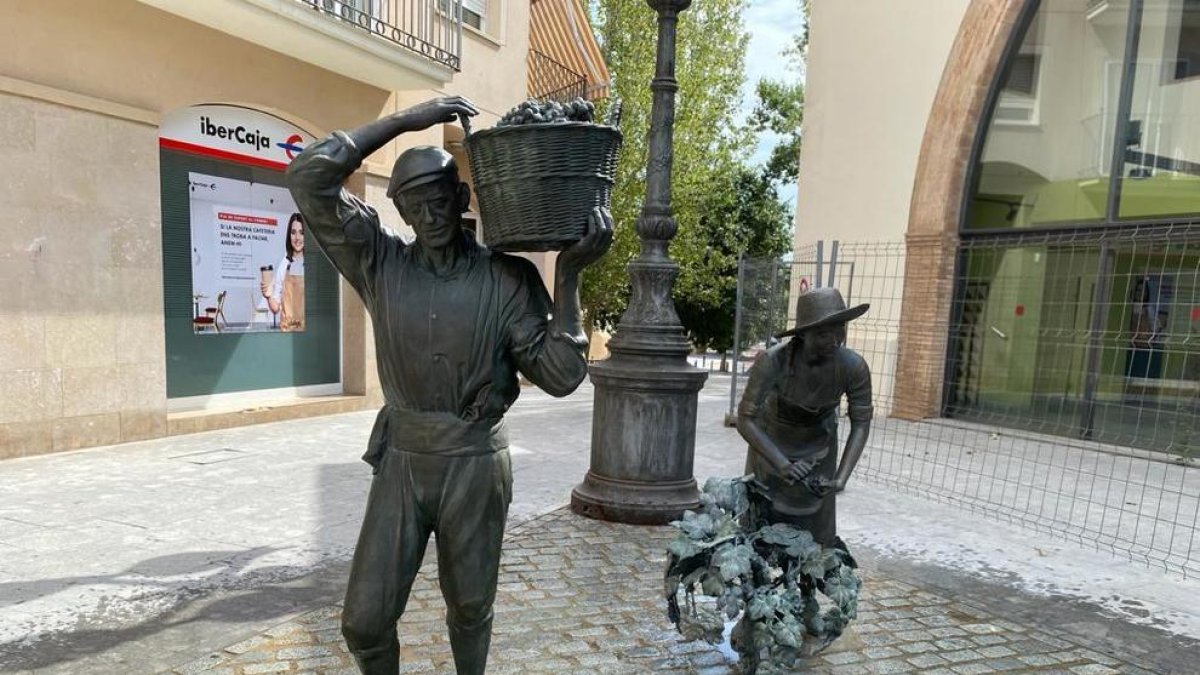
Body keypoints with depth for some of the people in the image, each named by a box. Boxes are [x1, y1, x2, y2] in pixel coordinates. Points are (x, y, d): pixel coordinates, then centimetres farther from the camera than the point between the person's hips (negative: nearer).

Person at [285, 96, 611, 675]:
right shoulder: (381, 265, -3)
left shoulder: (508, 277, -8)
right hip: (403, 460, 2)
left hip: (476, 464, -1)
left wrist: (569, 276, -19)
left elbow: (561, 375, -13)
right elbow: (309, 178, -11)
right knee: (364, 620, 7)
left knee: (470, 607, 17)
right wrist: (405, 120, -13)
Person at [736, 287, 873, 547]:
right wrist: (782, 464, -39)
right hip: (770, 441, -1)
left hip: (818, 445, 2)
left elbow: (861, 423, -15)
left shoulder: (854, 367, -26)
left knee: (815, 528, 5)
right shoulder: (775, 360, -34)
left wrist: (841, 478, -25)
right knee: (760, 519, 7)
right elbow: (745, 419, -29)